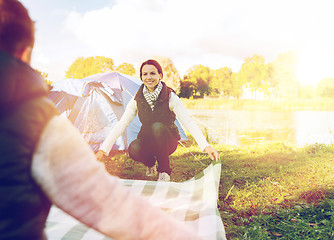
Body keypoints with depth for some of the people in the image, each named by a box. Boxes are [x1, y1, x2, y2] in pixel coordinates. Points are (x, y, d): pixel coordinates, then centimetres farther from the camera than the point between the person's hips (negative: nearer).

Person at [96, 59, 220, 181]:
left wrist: (206, 146, -36)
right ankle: (151, 163, 5)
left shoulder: (170, 97, -16)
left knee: (157, 127, -34)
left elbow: (188, 122, -23)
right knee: (133, 149, -32)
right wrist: (103, 149, -17)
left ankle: (164, 171, -15)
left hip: (167, 142, -2)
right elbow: (121, 124, -9)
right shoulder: (137, 99, -8)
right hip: (146, 141, 2)